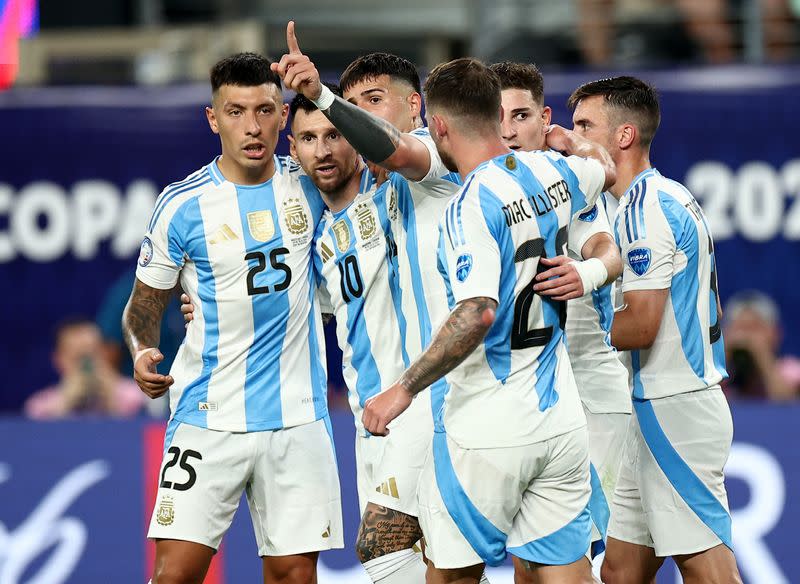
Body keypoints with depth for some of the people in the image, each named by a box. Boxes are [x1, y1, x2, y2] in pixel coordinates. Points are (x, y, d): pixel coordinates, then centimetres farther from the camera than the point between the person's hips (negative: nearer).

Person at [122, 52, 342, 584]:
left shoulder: (308, 186, 3)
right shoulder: (183, 204, -3)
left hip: (298, 416, 2)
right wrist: (143, 352, -17)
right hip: (209, 416, -2)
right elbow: (145, 302, 7)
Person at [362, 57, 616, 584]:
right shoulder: (551, 174, 5)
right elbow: (606, 168, 30)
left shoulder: (473, 203, -16)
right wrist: (571, 141, 50)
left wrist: (404, 388, -20)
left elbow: (477, 314, -26)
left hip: (487, 430, -6)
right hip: (561, 420, 7)